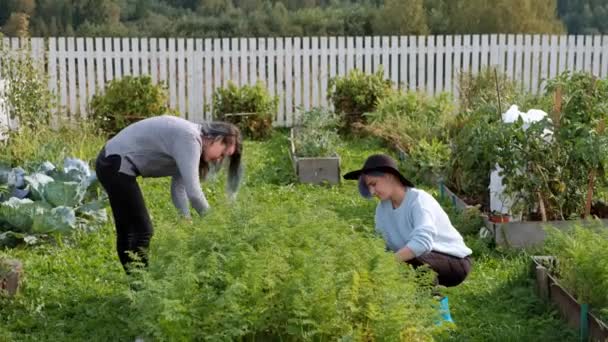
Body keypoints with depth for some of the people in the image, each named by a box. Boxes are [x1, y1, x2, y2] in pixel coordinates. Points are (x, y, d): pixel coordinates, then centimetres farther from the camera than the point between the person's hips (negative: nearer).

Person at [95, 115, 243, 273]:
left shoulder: (191, 139, 9)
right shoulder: (189, 139, -21)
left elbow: (178, 187, 7)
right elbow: (193, 191, -27)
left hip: (113, 163, 11)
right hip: (117, 164, -11)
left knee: (128, 231, 19)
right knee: (142, 231, -8)